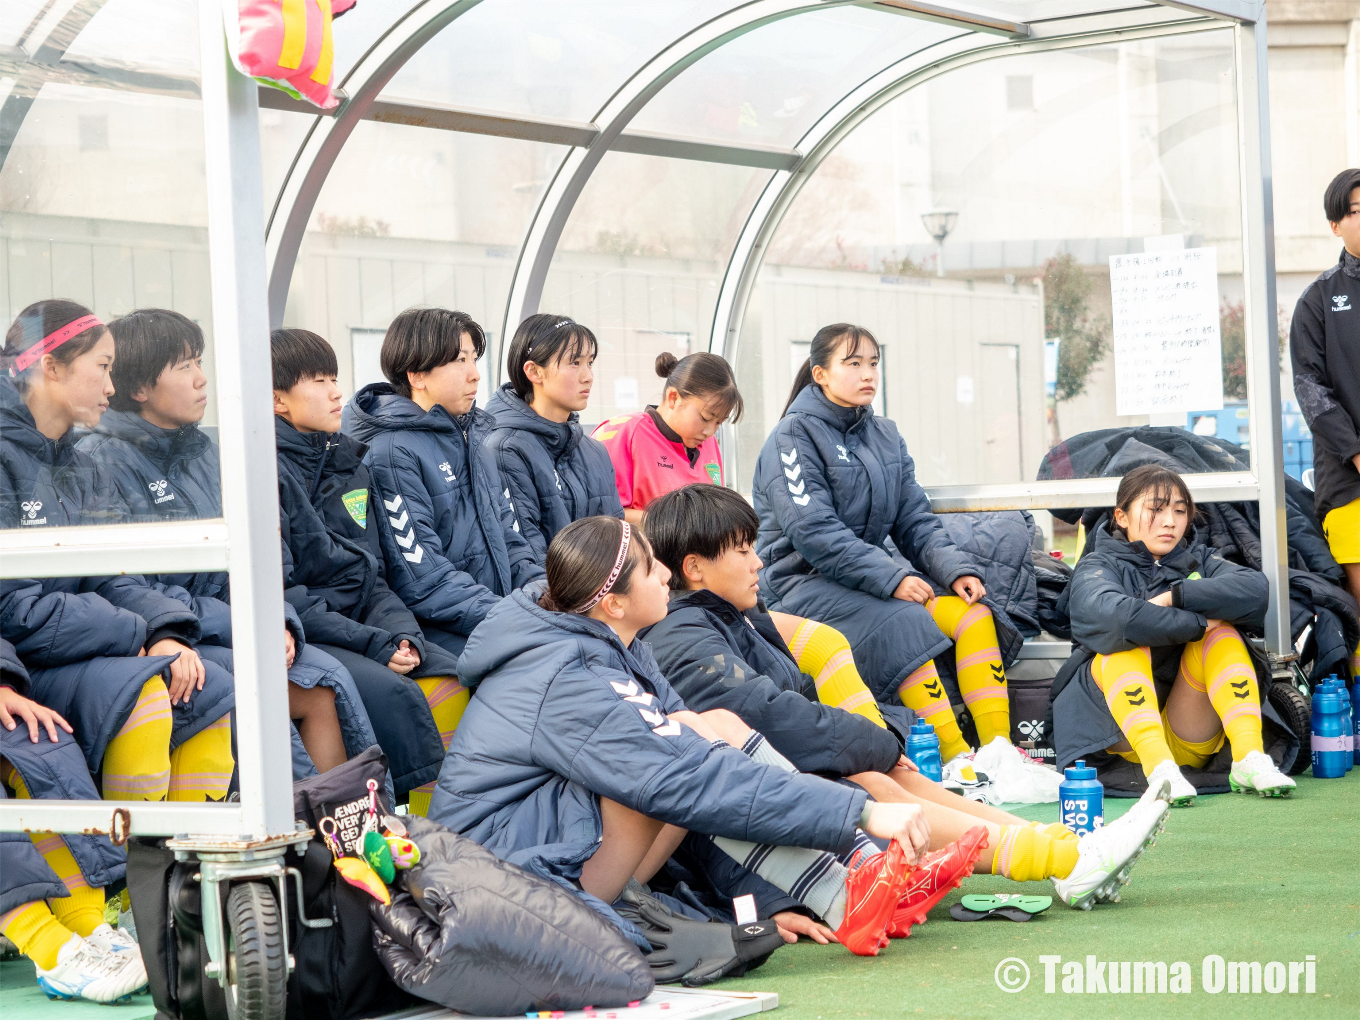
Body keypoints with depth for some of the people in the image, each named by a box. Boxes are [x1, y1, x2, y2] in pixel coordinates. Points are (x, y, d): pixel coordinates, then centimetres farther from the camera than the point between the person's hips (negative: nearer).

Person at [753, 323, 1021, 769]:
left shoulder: (885, 437, 14)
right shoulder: (794, 437, -8)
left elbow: (915, 521, 10)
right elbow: (813, 532, -19)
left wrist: (956, 569, -9)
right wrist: (892, 577, -25)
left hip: (876, 574, 7)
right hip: (805, 581, -7)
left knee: (972, 610, -14)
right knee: (904, 621, -31)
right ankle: (955, 761, -32)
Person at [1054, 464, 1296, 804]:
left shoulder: (1198, 561, 13)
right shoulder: (1098, 567, 2)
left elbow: (1255, 588, -12)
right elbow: (1112, 614, -25)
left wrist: (1174, 596, -19)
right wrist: (1198, 623, -19)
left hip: (1191, 739, 3)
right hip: (1124, 735, -3)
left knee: (1222, 633, -15)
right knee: (1126, 641, -26)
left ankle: (1249, 758, -31)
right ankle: (1159, 768, -43)